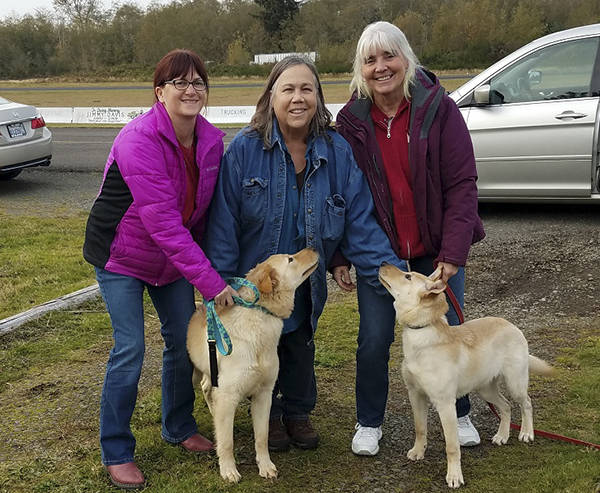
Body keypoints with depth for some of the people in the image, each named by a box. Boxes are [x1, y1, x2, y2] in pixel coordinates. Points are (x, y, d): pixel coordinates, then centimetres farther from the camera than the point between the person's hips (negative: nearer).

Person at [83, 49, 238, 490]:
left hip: (176, 255, 6)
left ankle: (179, 428, 32)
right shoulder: (139, 140, -28)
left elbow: (206, 208, 4)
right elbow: (163, 222, -33)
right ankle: (116, 452, 9)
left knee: (183, 341, 10)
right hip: (121, 254, -6)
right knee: (130, 349, -8)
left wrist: (212, 267, -3)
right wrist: (210, 281, -33)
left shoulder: (212, 141, -7)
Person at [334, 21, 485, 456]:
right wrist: (338, 256, -3)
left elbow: (462, 184, -12)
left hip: (434, 248, 0)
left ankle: (459, 415, 34)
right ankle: (369, 424, 24)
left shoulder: (439, 109, -11)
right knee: (374, 340, 3)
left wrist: (453, 252, -17)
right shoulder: (352, 120, -5)